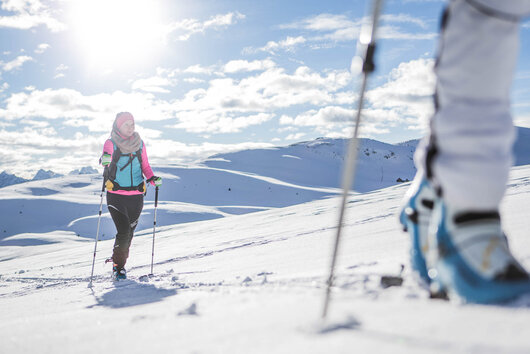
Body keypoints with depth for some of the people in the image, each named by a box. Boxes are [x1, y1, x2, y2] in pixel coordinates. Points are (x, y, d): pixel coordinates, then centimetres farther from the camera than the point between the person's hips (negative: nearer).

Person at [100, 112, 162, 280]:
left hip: (136, 196, 4)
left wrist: (153, 179, -6)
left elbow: (145, 166, 13)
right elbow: (106, 156, -19)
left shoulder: (139, 143, 8)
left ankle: (120, 264, 31)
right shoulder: (111, 143, -2)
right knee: (123, 232, -14)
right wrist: (105, 160, -42)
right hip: (116, 195, -3)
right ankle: (118, 265, 7)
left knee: (129, 233, 9)